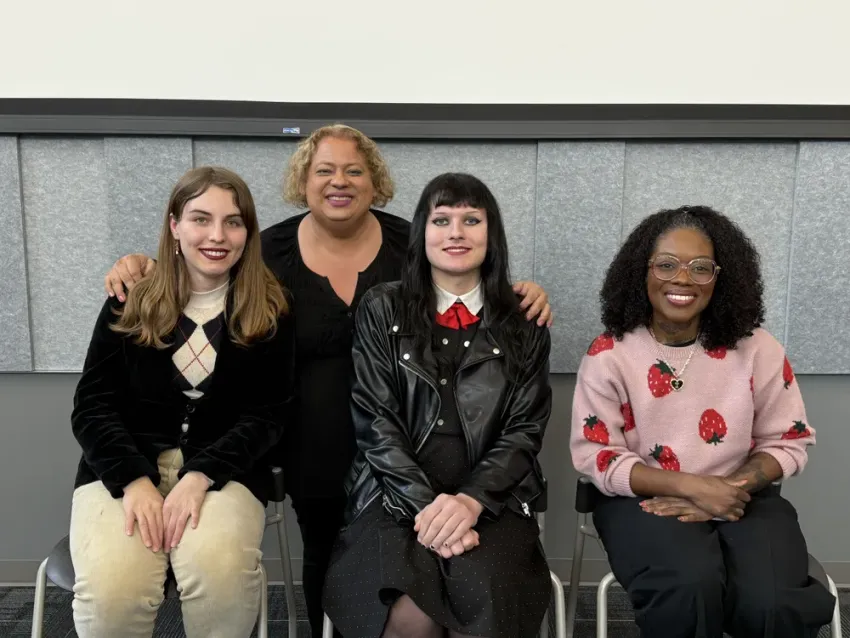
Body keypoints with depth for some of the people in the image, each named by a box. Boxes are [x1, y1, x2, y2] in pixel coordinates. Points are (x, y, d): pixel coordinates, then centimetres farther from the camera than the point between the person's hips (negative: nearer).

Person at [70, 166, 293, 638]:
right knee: (112, 591, -27)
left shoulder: (270, 312, 3)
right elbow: (92, 406, 2)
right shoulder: (131, 303, 6)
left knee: (221, 574, -33)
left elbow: (267, 415, -1)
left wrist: (201, 475, -17)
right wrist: (134, 480, -15)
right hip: (123, 467, 1)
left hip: (224, 469, -1)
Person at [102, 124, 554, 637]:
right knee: (325, 557, 19)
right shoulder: (273, 250, -4)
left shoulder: (409, 243, -5)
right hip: (316, 451, 1)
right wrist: (144, 266, -12)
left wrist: (524, 295, -16)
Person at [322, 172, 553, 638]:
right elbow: (375, 421, 0)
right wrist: (425, 504, -14)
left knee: (485, 599, -30)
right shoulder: (382, 310, 7)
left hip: (491, 499, 1)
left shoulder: (523, 323, 10)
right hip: (398, 495, 0)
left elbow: (525, 430, 5)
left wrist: (471, 500, -13)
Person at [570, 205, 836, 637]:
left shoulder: (755, 348, -1)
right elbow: (595, 455, -8)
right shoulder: (608, 355, -7)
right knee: (690, 585, -32)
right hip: (645, 500, -1)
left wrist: (732, 488, -15)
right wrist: (692, 486, -19)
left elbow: (789, 441, 4)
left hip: (740, 499, 2)